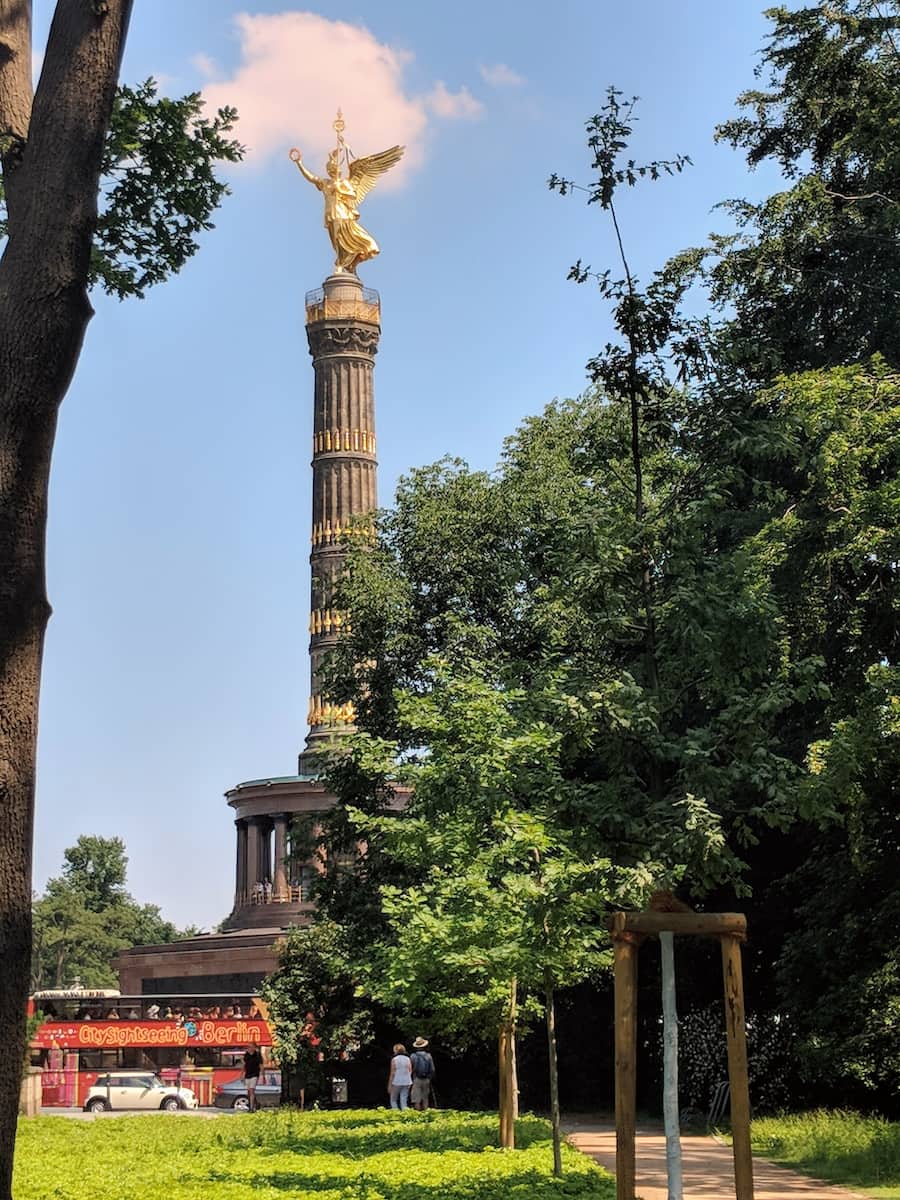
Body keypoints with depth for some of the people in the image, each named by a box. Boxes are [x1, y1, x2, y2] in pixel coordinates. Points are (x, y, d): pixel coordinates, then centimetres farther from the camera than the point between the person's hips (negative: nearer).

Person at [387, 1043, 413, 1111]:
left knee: (393, 1100, 9)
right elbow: (410, 1071, 7)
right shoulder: (408, 1059, 4)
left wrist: (389, 1085, -4)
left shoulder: (394, 1060, -8)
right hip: (406, 1082, 4)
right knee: (403, 1101, 7)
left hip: (397, 1082, -4)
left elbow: (392, 1073, -9)